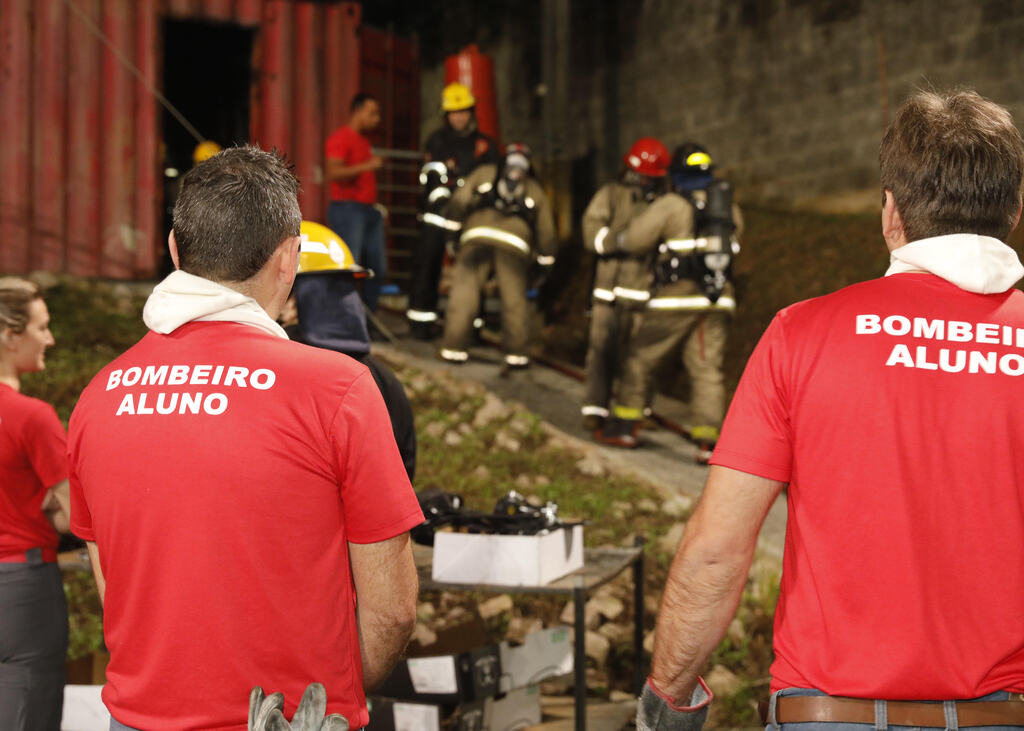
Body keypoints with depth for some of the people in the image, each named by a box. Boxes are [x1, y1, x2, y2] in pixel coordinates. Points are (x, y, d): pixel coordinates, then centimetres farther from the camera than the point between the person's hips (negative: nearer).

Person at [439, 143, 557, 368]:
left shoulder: (483, 174, 24)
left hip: (478, 234, -1)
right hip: (514, 242, 1)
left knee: (464, 291, 1)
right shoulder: (534, 190, 27)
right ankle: (516, 352, 7)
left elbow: (459, 202, 14)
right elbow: (546, 230, 26)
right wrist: (546, 257, 36)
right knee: (514, 298, 8)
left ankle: (455, 348, -2)